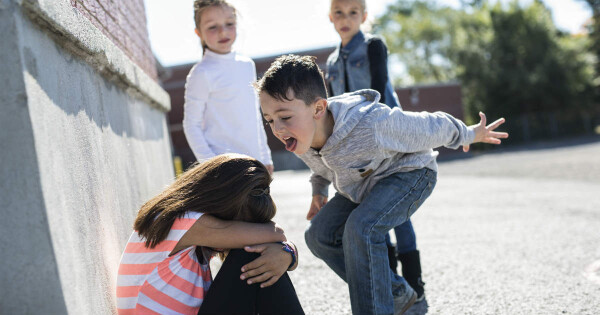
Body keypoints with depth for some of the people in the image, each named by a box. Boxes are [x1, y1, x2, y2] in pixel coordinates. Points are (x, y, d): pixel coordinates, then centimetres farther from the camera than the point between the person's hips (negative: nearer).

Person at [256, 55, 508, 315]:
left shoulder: (372, 125, -41)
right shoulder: (300, 137, -20)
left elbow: (431, 127, -21)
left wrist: (469, 135, -5)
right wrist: (319, 190, 17)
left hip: (410, 173, -8)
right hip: (364, 184, 8)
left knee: (361, 228, -32)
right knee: (319, 235, -2)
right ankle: (396, 293, 11)